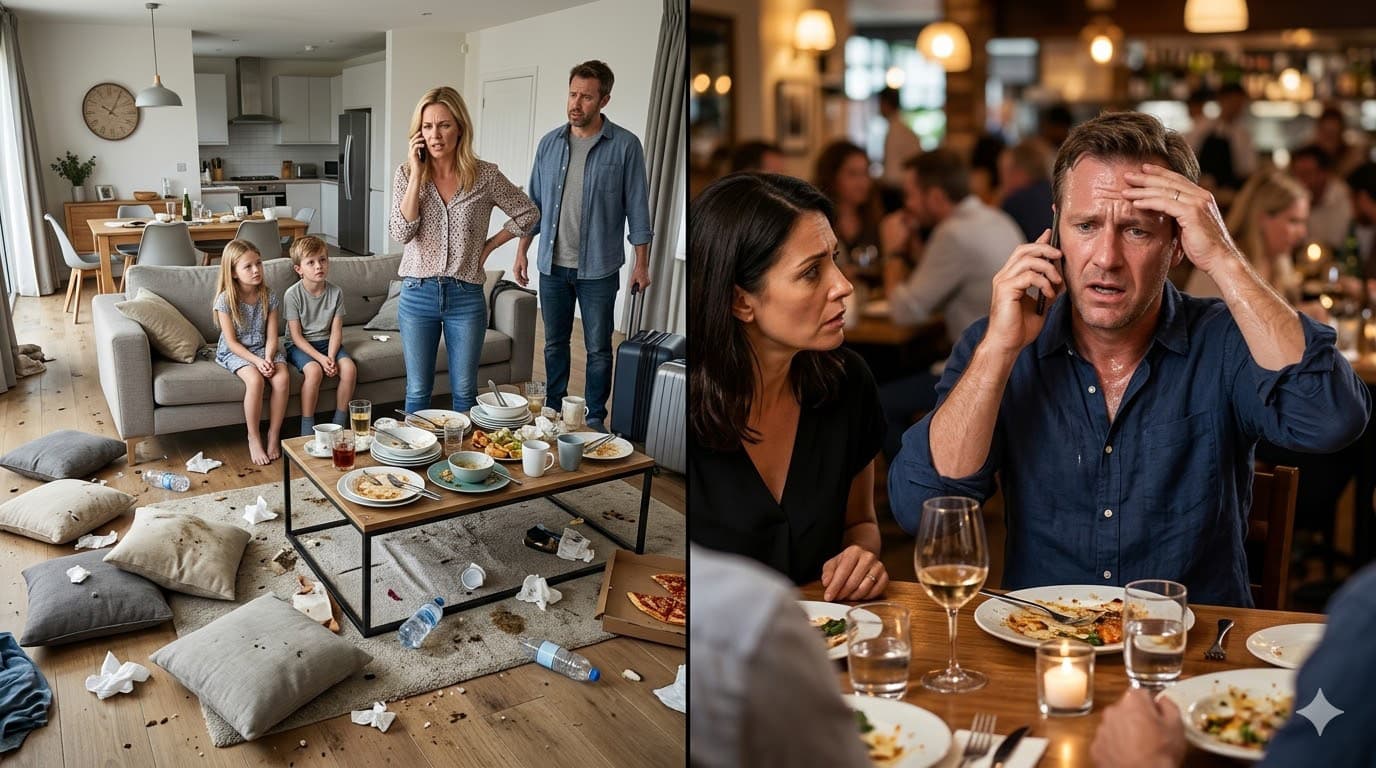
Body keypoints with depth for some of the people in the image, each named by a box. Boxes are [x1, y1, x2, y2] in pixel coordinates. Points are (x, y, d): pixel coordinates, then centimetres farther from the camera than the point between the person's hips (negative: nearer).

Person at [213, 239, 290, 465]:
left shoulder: (269, 297, -3)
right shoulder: (225, 299, -13)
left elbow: (271, 337, -3)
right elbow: (231, 342, -12)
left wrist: (268, 358, -21)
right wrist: (257, 361, -23)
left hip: (263, 349, 3)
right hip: (235, 352, -3)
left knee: (282, 378, -27)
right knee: (255, 380, -33)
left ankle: (273, 436, -12)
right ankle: (253, 438, -17)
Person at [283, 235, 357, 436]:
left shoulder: (335, 292, -3)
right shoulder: (292, 295, -13)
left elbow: (336, 330, -4)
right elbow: (296, 336, -13)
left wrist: (331, 357, -20)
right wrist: (320, 358, -23)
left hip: (327, 342, 4)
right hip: (300, 345, -4)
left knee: (349, 367, -23)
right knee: (314, 370, -33)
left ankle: (339, 424, -8)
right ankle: (307, 429, -20)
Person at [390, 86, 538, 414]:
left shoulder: (485, 175, -5)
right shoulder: (407, 174, -2)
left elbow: (528, 213, 6)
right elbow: (401, 233, -15)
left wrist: (489, 245, 1)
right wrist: (417, 174, -16)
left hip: (466, 296, -1)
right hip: (418, 294, 1)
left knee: (464, 391, 11)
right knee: (417, 390, 10)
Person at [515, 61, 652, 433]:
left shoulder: (625, 146, -6)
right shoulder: (550, 143, 5)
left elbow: (637, 207, -5)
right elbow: (535, 202, 11)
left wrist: (641, 262, -7)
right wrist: (522, 250, 8)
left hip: (598, 268, -3)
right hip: (552, 265, 4)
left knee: (598, 349, 6)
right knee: (554, 344, 13)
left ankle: (595, 419, 18)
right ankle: (553, 412, 27)